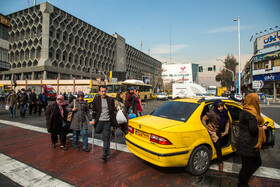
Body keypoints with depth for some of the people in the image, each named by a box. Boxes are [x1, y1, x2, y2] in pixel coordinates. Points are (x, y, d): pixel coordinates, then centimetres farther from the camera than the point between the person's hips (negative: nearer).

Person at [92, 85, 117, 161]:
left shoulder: (110, 99, 2)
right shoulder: (96, 100, 3)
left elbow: (113, 110, 10)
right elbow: (93, 111, 9)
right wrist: (93, 119, -1)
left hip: (107, 121, -1)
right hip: (99, 121, 1)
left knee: (106, 138, 0)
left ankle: (105, 154, 8)